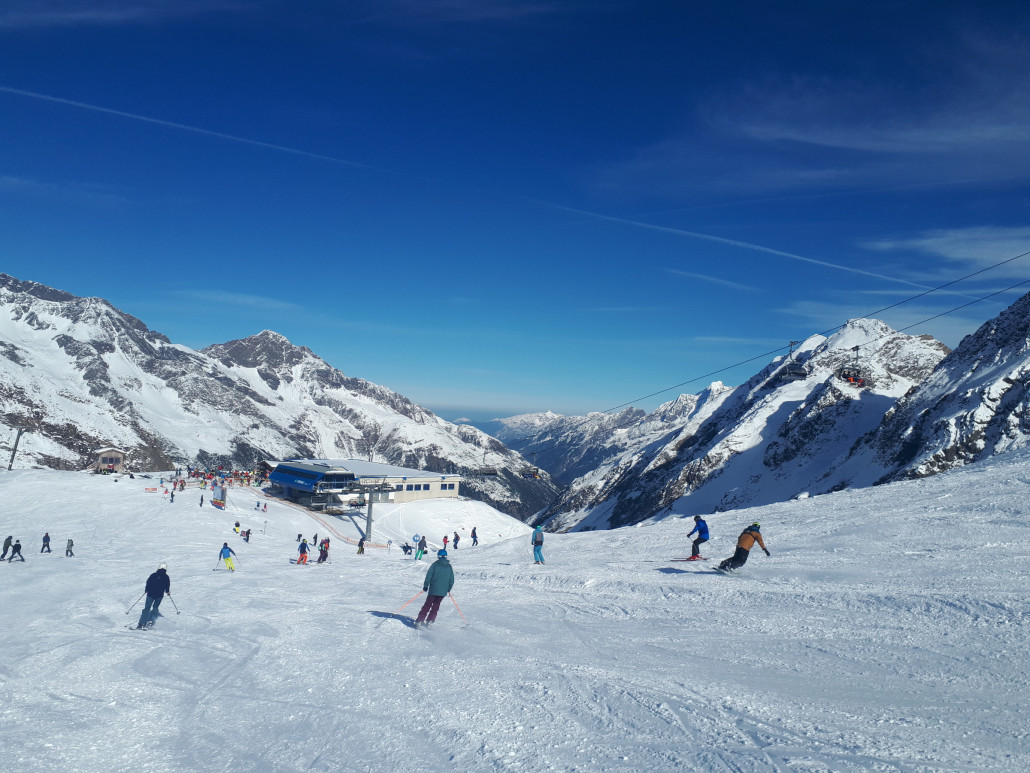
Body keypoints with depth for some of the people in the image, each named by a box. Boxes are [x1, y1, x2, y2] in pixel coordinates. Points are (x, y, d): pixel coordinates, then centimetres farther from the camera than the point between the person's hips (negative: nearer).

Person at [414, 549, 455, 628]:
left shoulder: (435, 564, -4)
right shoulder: (449, 566, 5)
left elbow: (429, 575, -7)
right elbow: (451, 580, 8)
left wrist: (425, 586, 2)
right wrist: (449, 588, 21)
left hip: (433, 589, -2)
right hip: (443, 591, 2)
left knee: (427, 605, 6)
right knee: (436, 605, 16)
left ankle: (419, 621, 2)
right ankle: (429, 620, 9)